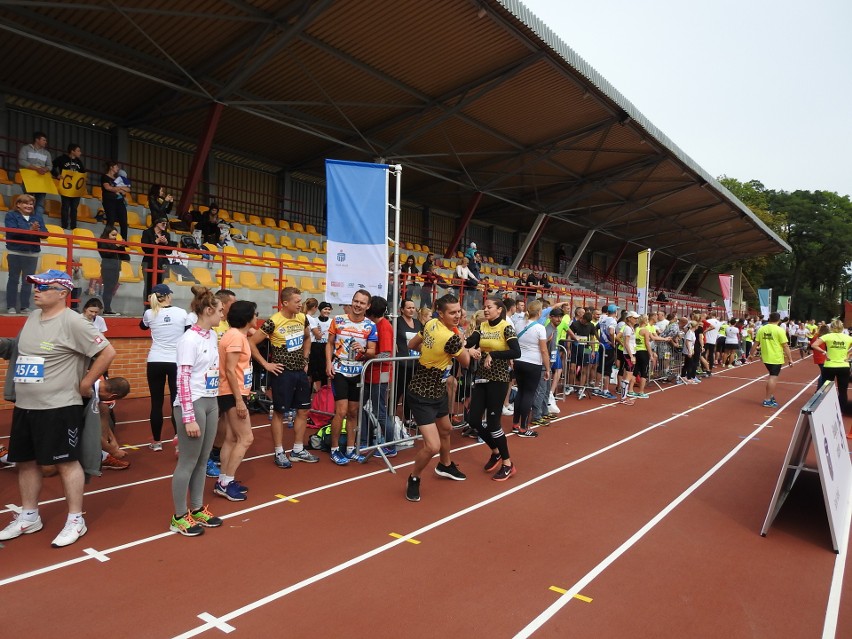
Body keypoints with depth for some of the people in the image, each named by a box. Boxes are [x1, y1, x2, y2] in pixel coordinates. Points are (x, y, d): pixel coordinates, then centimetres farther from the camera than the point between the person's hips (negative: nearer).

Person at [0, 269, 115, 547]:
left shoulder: (72, 322, -15)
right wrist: (24, 380, 15)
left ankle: (75, 520, 13)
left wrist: (85, 383, -13)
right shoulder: (32, 316, 10)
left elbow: (108, 351, -19)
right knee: (25, 461, 16)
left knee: (66, 462, 1)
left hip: (59, 408, -8)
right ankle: (28, 517, 32)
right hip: (24, 406, 8)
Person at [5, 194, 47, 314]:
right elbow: (12, 231, -16)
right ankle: (11, 306, 9)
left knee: (28, 281, 6)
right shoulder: (11, 215, -1)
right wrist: (29, 230, -25)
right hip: (15, 252, -3)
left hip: (33, 253, 3)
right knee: (13, 279, 4)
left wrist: (38, 230, -20)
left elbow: (45, 233, 2)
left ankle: (25, 306, 12)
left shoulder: (38, 216, 10)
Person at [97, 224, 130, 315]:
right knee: (108, 288, -9)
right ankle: (107, 309, -10)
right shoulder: (102, 242, -2)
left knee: (112, 288, 4)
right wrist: (115, 246, -15)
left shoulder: (115, 243, 15)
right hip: (107, 267, -7)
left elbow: (121, 254, 18)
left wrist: (121, 246, 4)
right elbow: (105, 253, -16)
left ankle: (108, 308, 6)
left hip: (116, 267, 7)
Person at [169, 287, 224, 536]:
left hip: (211, 403, 8)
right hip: (193, 404, -8)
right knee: (188, 462, 3)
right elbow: (183, 380, -18)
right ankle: (179, 517, 18)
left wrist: (213, 403, 16)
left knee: (202, 460, 15)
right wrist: (189, 418, -20)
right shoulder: (189, 339, -16)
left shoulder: (212, 336, 9)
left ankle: (197, 509, 29)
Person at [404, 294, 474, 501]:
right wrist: (467, 350, 10)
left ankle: (445, 466, 55)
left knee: (446, 429, 29)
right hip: (422, 395, -10)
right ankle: (414, 479, 13)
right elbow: (465, 362, -9)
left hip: (438, 391, 10)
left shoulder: (430, 324, -5)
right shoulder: (451, 338, -29)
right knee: (432, 446, -16)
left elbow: (412, 345, 10)